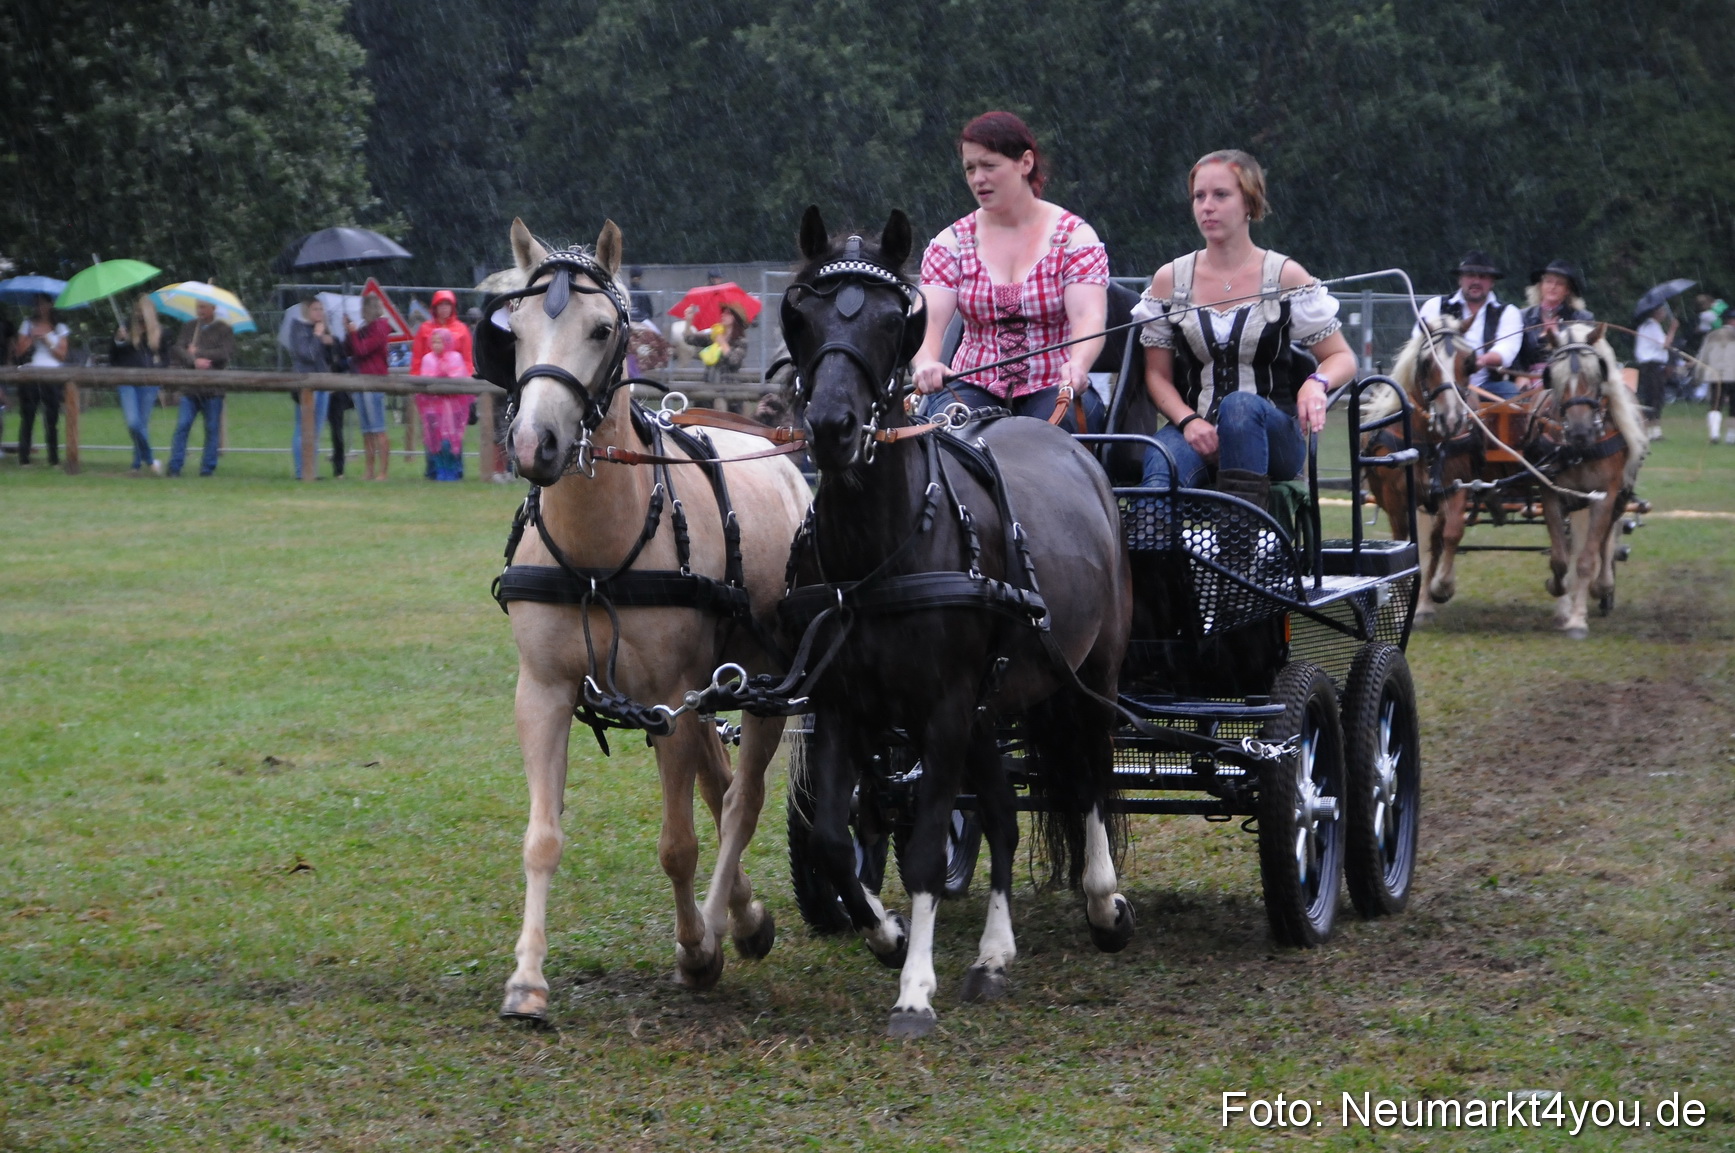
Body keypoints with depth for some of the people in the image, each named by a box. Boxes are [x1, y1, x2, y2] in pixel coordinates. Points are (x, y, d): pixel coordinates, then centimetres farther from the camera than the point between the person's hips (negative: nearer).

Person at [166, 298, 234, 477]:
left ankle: (208, 467, 9)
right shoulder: (188, 327, 13)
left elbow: (227, 354, -9)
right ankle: (174, 467, -3)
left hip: (213, 388, -2)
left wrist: (198, 353, -6)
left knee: (212, 429, 1)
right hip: (190, 387, 2)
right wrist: (194, 361, -16)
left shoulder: (224, 330, 4)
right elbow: (176, 350, 2)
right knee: (182, 426, -5)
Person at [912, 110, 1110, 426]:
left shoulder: (1074, 237, 1)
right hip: (975, 387, 2)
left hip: (1053, 389, -2)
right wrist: (926, 364, -33)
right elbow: (928, 319, -8)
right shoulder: (951, 243, 7)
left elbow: (1089, 317, -15)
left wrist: (1077, 365, -39)